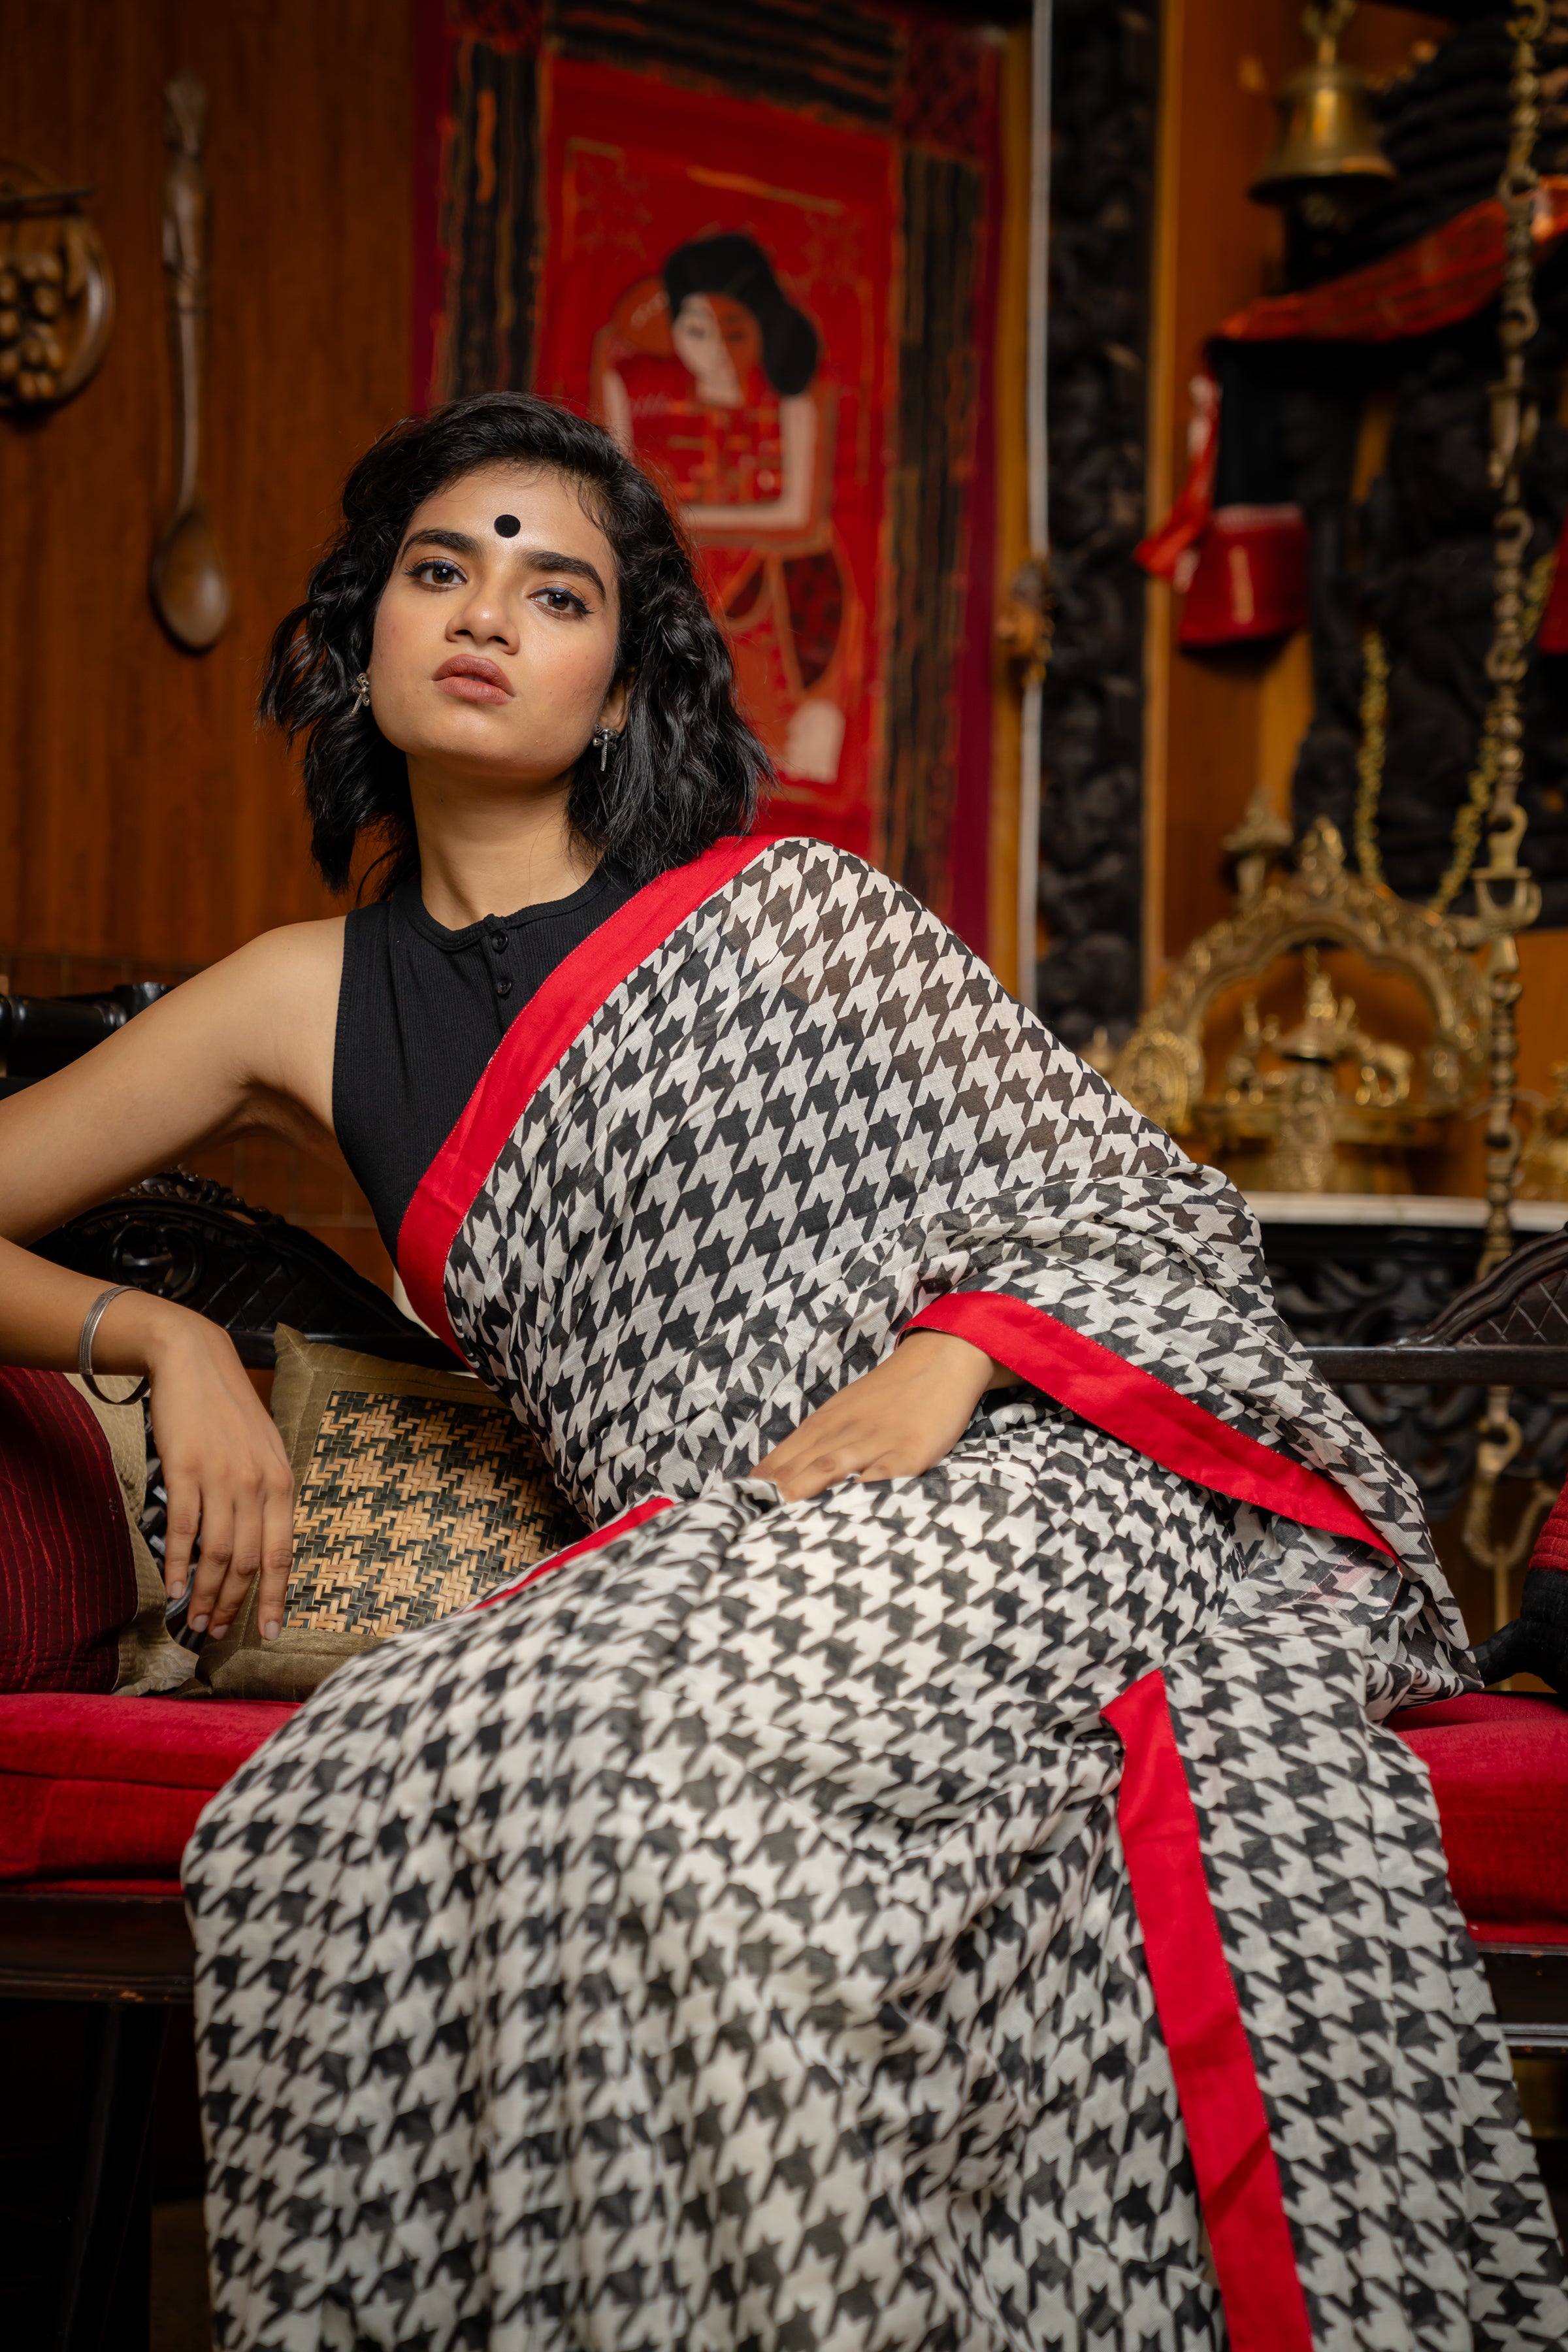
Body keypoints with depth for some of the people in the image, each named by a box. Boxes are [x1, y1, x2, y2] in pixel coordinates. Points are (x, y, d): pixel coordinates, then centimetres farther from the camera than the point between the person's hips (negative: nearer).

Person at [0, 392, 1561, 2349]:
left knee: (662, 1770, -33)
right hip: (711, 1575, 2)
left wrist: (941, 1363, -10)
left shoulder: (783, 908, 14)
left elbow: (1133, 1203, 9)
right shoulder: (309, 1002, 20)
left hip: (1010, 1480, -2)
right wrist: (165, 1340, 3)